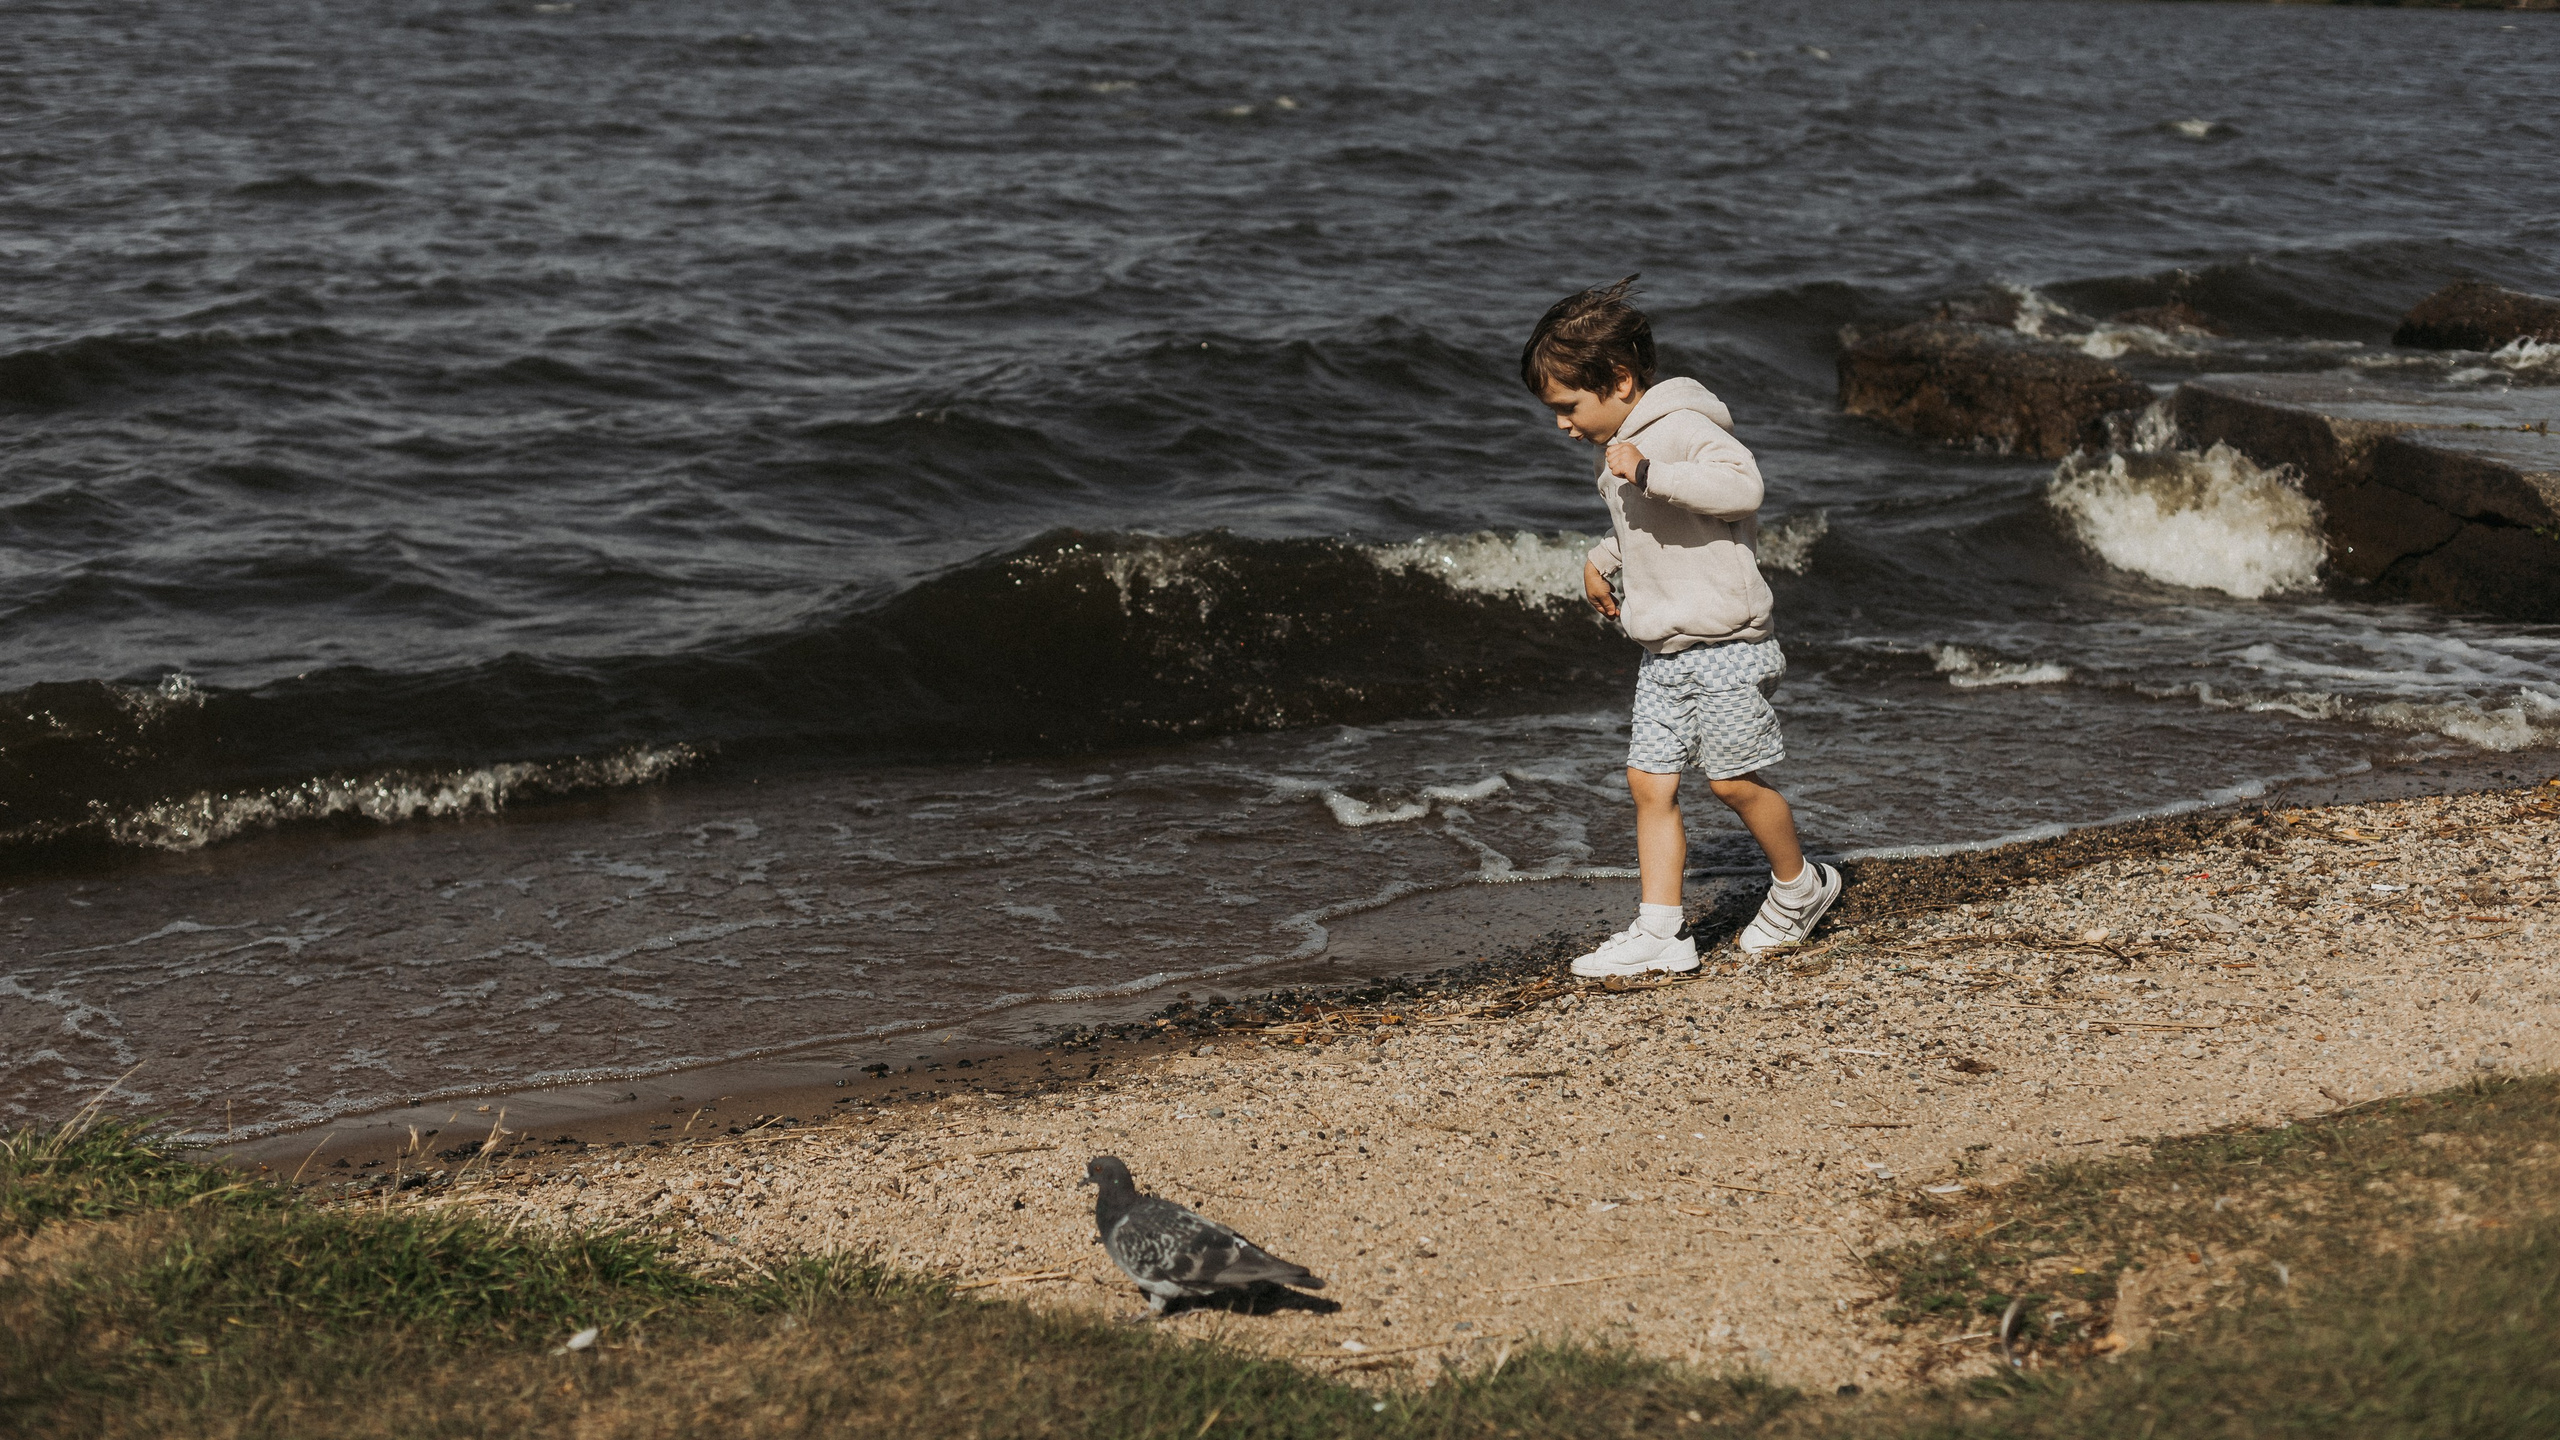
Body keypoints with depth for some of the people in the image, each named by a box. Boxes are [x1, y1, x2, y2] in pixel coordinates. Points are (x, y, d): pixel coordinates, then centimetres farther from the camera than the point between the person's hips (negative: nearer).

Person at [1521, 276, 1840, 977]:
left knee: (1733, 779, -1)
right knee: (1649, 781, 2)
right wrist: (1601, 560, 22)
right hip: (1662, 651, 9)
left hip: (1724, 644, -9)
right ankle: (1661, 931, 3)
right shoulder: (1620, 448, 14)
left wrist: (1650, 473, -36)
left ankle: (1800, 886, 23)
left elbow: (1743, 485, -32)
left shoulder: (1682, 426, -15)